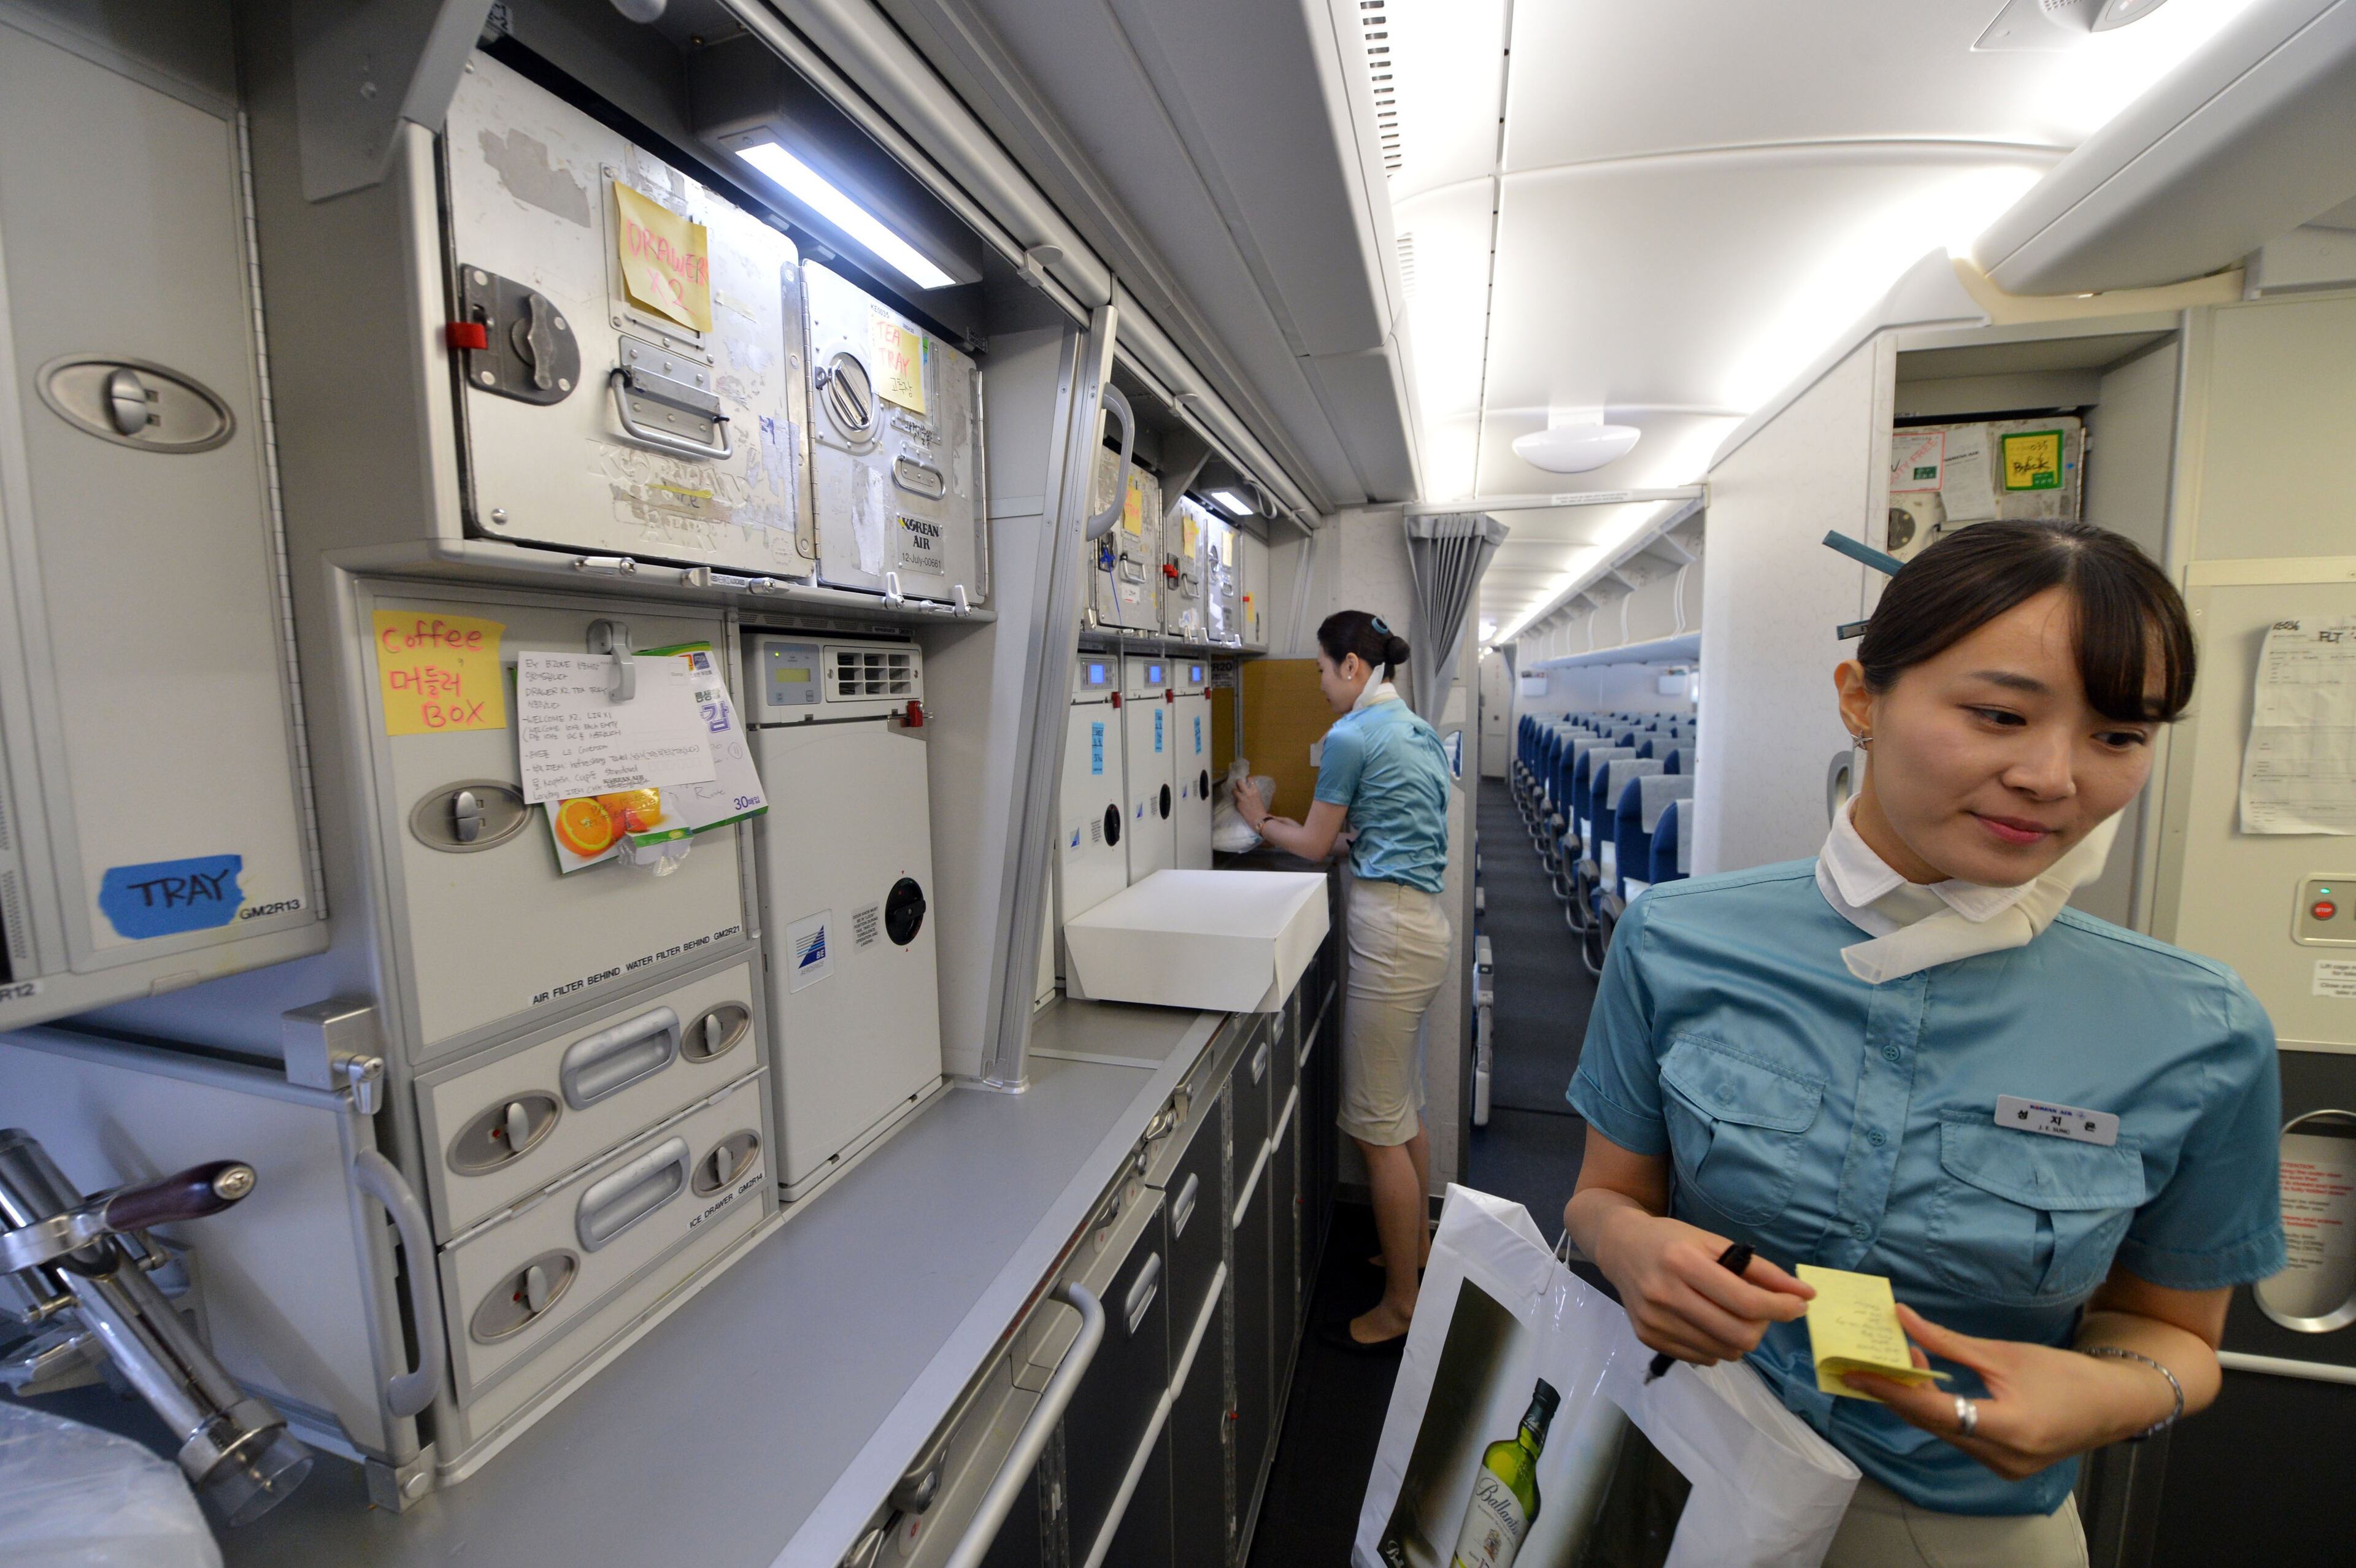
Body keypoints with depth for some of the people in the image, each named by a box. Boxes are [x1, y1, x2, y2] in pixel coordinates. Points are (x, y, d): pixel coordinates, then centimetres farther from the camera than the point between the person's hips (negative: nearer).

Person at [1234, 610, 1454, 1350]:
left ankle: (1399, 1307, 16)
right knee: (1405, 1108, 23)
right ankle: (1416, 1244, 40)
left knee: (1380, 1127, 2)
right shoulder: (1420, 731, 14)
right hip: (1427, 921, 10)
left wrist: (1262, 820, 14)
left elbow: (1315, 844, -4)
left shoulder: (1352, 736, -13)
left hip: (1390, 930, -10)